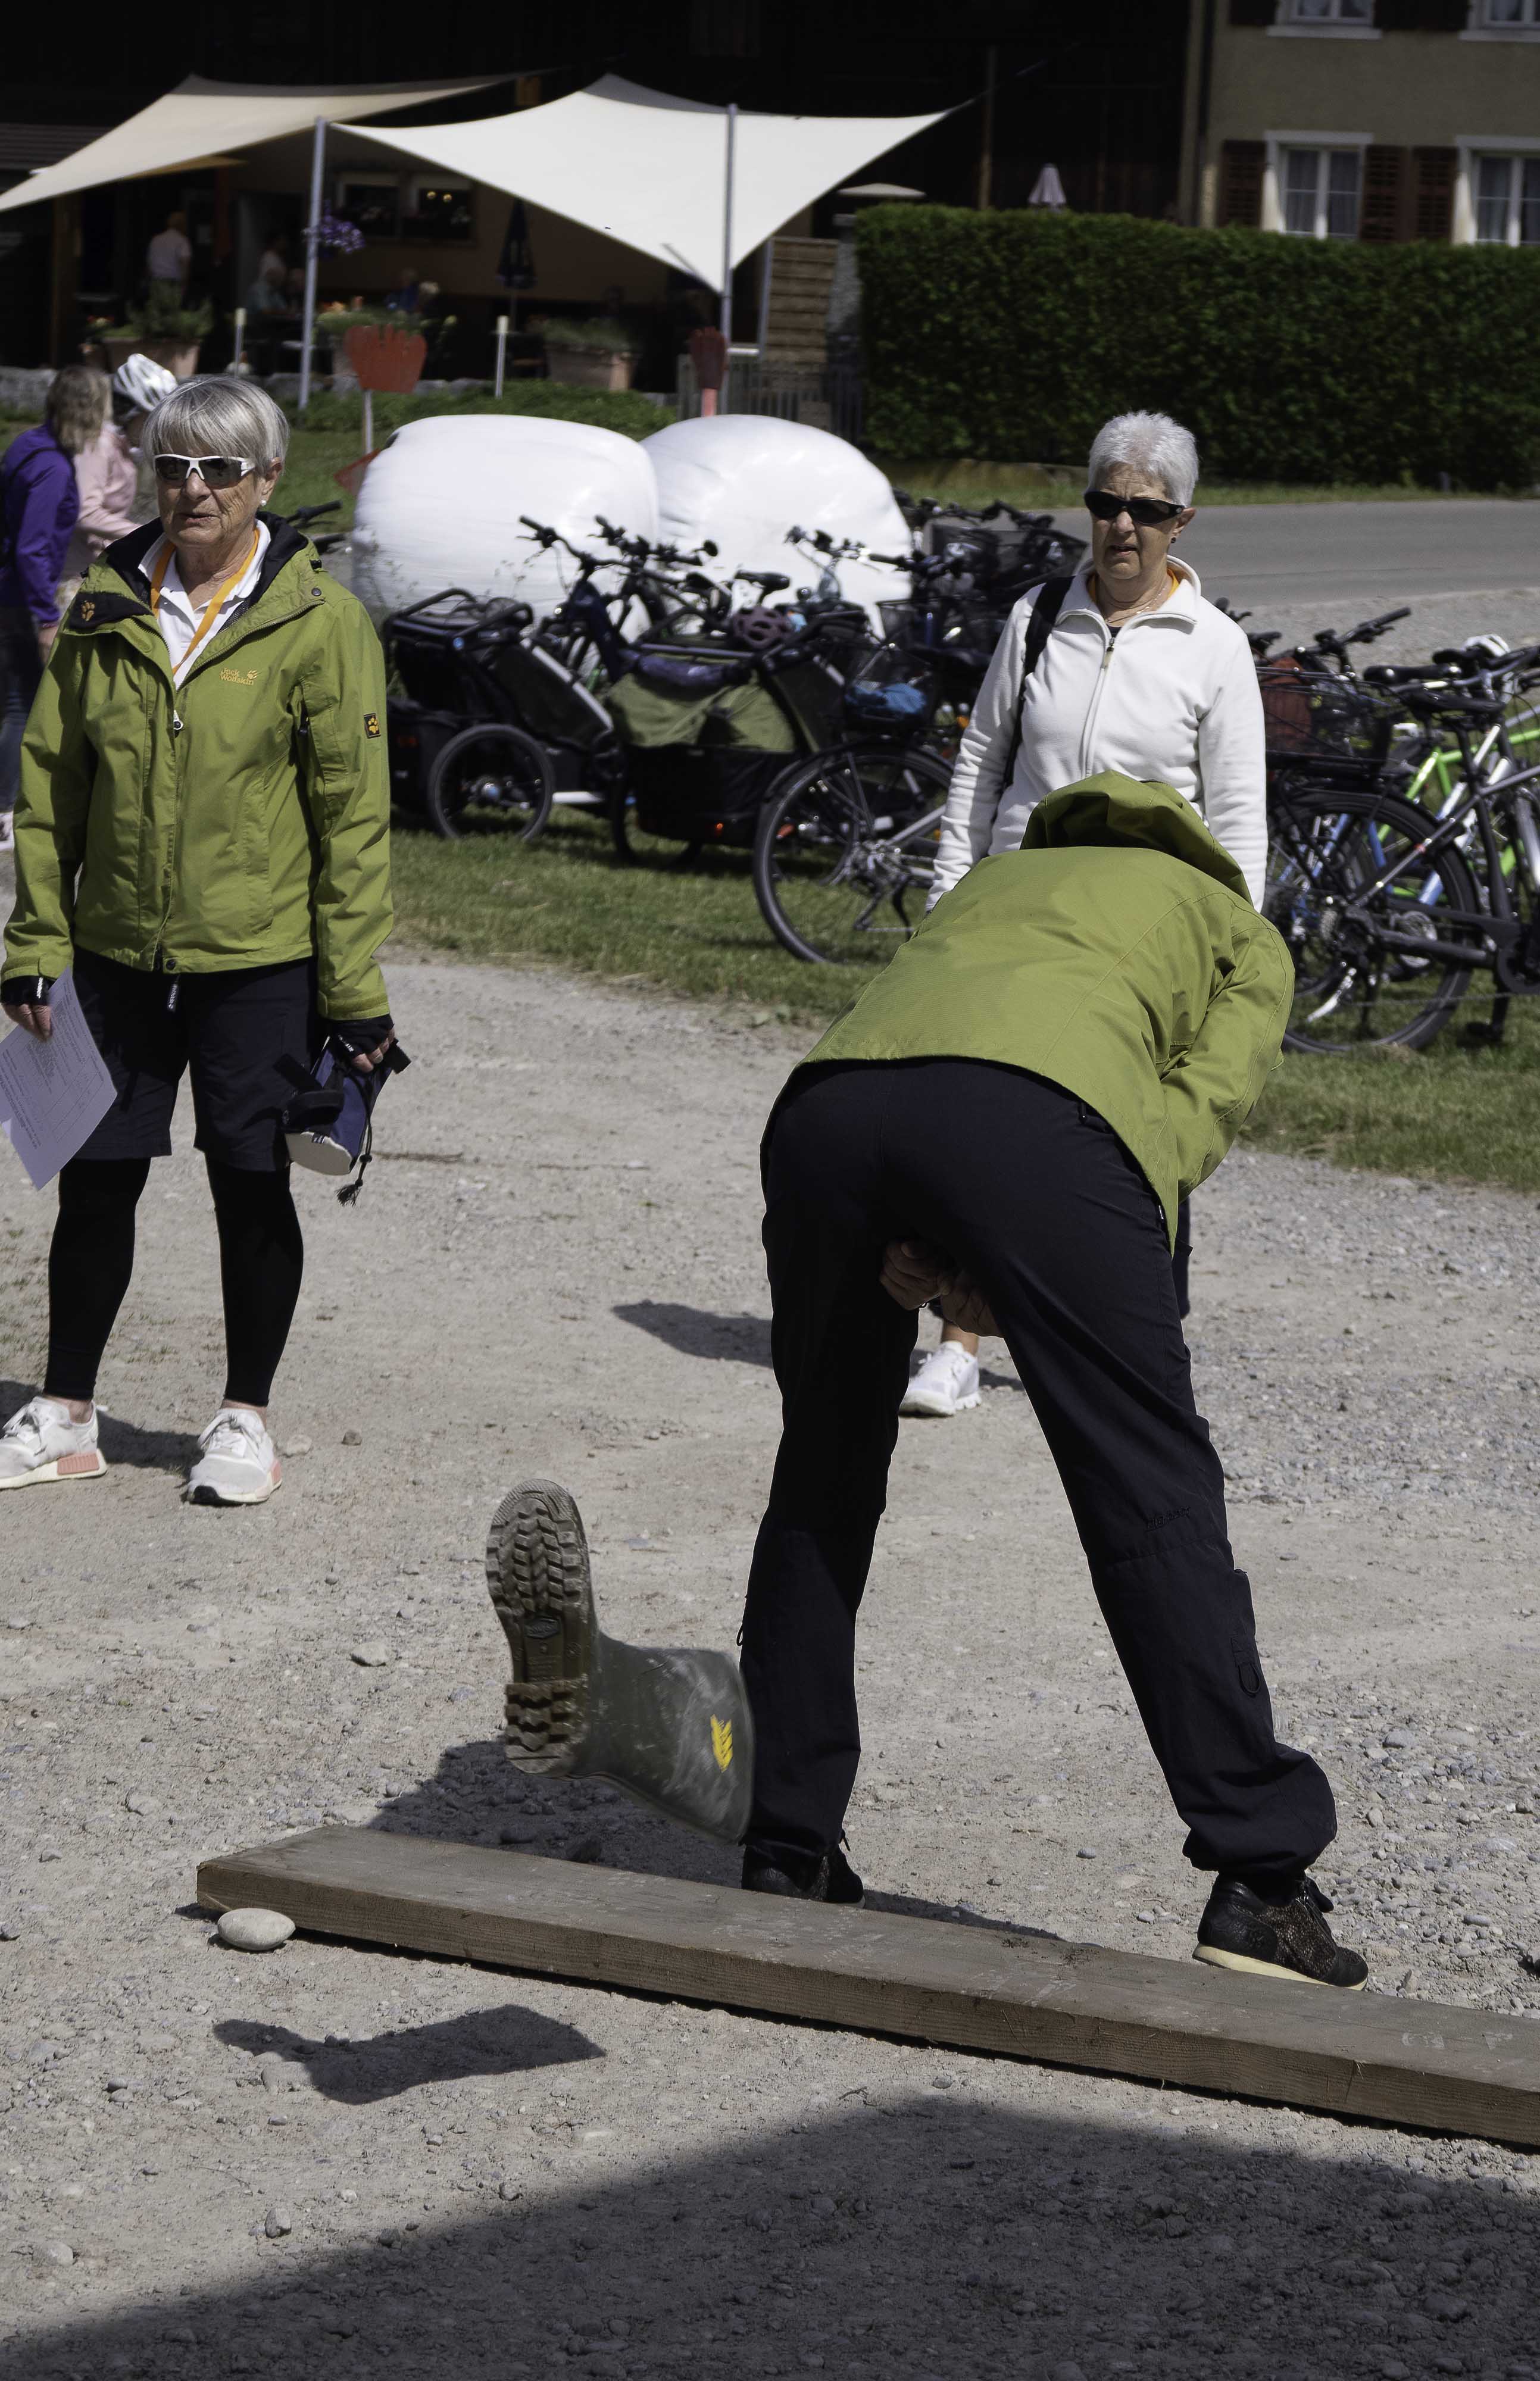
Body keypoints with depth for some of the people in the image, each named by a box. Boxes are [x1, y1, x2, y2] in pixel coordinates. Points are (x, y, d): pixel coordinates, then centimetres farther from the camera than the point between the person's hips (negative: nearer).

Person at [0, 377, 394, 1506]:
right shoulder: (107, 607, 3)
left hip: (261, 959, -3)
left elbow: (353, 810, -7)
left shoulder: (320, 621, -8)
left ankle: (246, 1420, 20)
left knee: (251, 1185, 5)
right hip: (119, 952, 3)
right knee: (96, 1181, 9)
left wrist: (353, 985, -9)